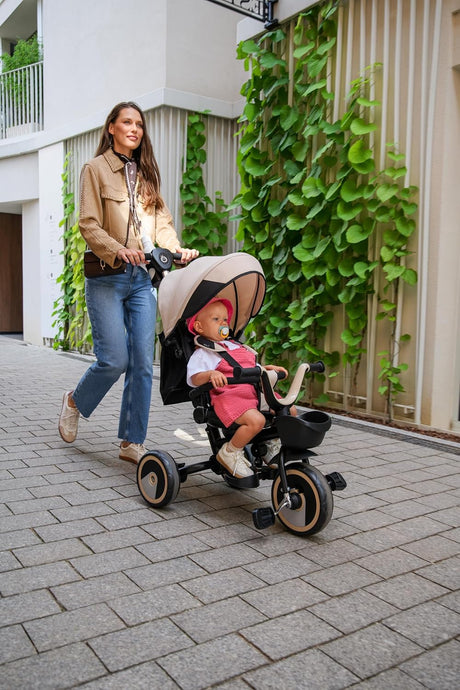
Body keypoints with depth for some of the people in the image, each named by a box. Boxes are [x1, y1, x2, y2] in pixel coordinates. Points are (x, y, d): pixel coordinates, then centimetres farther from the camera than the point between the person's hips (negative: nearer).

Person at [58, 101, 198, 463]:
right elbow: (89, 225, -7)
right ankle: (75, 402, 23)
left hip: (143, 277, 5)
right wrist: (119, 250, -24)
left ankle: (132, 443, 8)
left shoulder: (147, 173, 18)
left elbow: (162, 221, 11)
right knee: (115, 359, -9)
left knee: (143, 362, -1)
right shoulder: (96, 168, 3)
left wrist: (178, 249, -8)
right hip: (106, 277, -4)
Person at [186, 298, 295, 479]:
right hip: (228, 396, -8)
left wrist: (268, 368, 20)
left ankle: (272, 443, 25)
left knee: (290, 411, 2)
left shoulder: (235, 346, 27)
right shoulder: (203, 353, 2)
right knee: (256, 420, -32)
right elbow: (194, 378, -15)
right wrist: (211, 374, -34)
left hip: (255, 392, 8)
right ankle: (230, 452, -7)